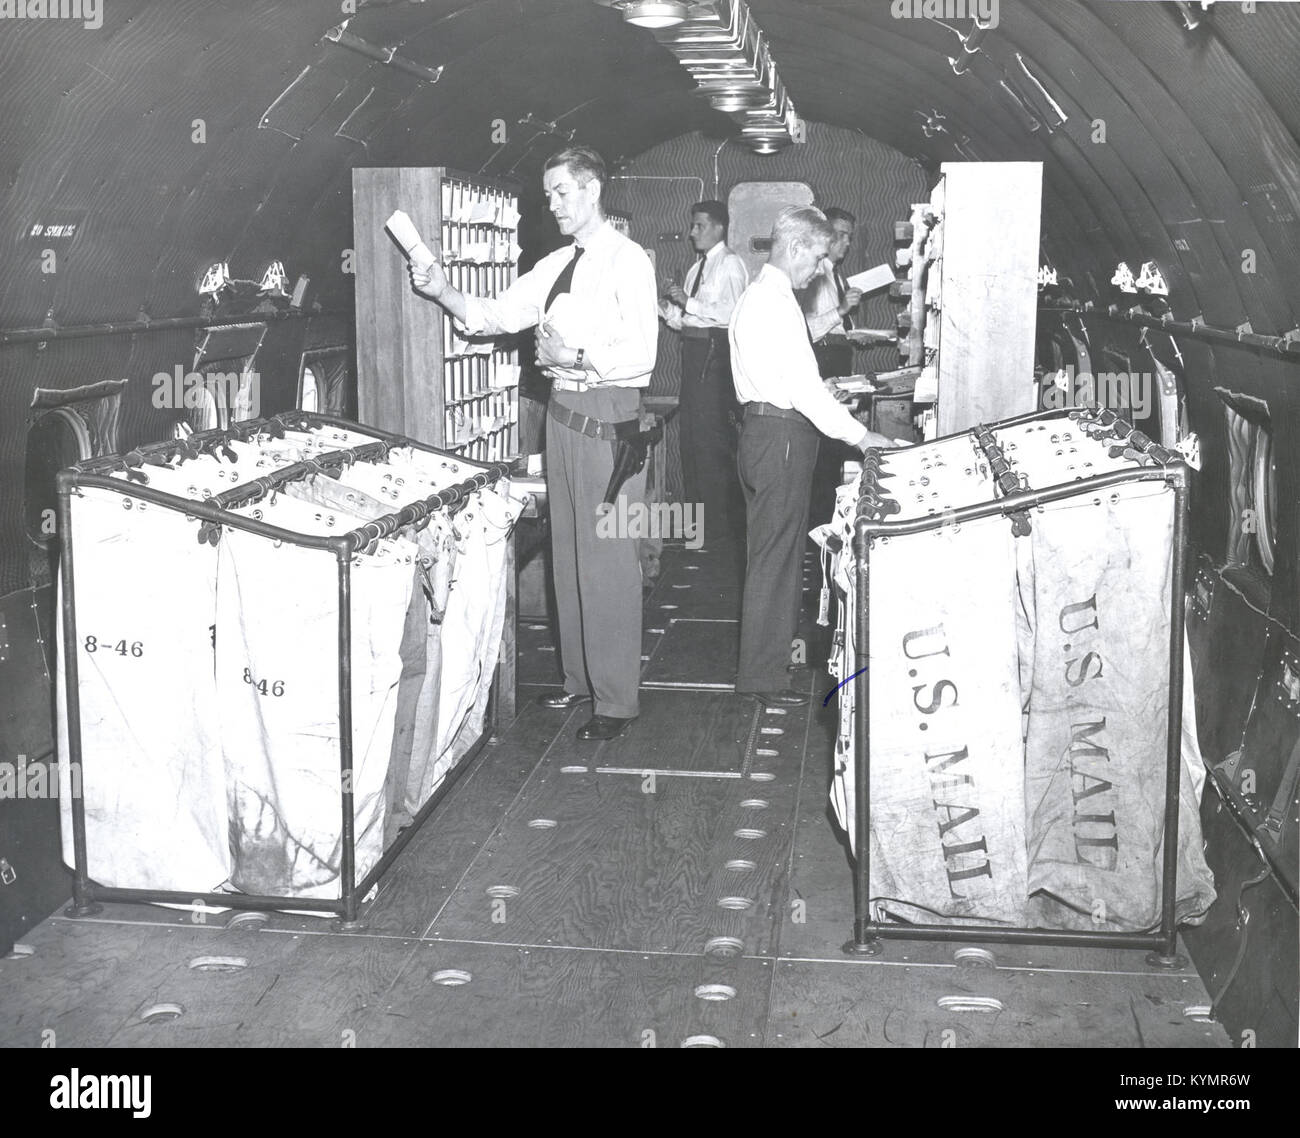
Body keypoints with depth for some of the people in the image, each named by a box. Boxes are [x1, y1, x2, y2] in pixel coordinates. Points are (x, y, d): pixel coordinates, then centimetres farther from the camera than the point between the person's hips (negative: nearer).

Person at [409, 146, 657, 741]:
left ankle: (615, 699, 2)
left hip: (606, 416, -8)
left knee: (606, 558, -6)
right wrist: (443, 293, 0)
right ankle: (579, 677, 26)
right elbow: (495, 314, 15)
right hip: (563, 412, 8)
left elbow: (642, 352, -16)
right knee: (566, 551, 14)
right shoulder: (555, 266, 15)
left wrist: (577, 357, -24)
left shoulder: (626, 261, -9)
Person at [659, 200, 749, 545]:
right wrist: (666, 308, 3)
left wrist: (688, 302, -19)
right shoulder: (697, 268, 21)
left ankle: (722, 519, -2)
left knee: (712, 434, -9)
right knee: (689, 432, 12)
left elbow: (731, 313, -19)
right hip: (693, 348, 9)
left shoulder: (730, 265, -6)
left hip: (715, 351, -9)